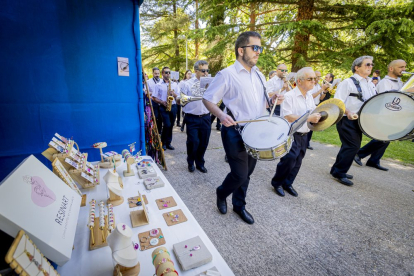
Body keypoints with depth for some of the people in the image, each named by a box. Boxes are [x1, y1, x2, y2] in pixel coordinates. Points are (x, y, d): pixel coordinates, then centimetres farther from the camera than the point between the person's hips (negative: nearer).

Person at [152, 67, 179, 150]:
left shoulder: (174, 84, 12)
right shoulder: (158, 85, 3)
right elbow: (154, 98, 1)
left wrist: (174, 94, -9)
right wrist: (162, 102, -13)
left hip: (173, 106, 4)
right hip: (164, 107, -3)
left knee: (171, 125, 7)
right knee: (167, 125, -13)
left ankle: (168, 143, 19)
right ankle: (163, 143, 6)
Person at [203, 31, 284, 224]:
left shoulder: (259, 75, 12)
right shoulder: (227, 74, -10)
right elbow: (208, 99, -8)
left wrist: (272, 101, 0)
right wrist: (221, 115, -26)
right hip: (235, 132, -6)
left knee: (247, 172, 15)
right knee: (240, 174, -4)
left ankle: (239, 205, 36)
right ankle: (221, 193, 30)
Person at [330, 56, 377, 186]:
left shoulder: (370, 84, 15)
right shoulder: (348, 82, -9)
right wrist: (348, 113, -29)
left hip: (359, 121, 8)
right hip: (347, 120, -8)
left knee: (349, 146, 12)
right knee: (353, 146, -11)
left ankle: (337, 170, 25)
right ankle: (339, 173, 1)